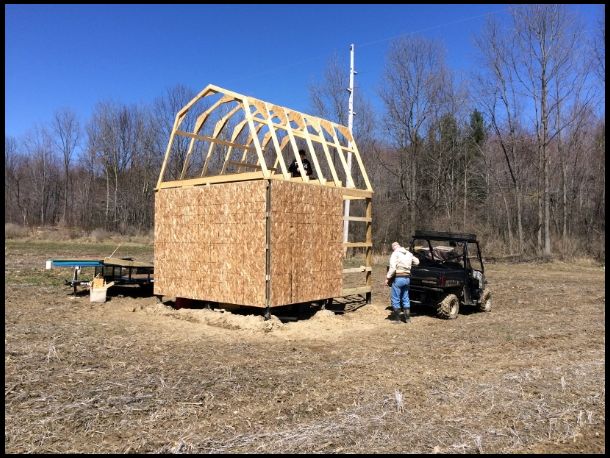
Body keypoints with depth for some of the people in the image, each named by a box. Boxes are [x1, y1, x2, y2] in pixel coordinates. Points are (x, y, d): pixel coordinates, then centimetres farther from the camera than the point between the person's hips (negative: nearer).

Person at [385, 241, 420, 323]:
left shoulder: (395, 254, -10)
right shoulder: (408, 253, 11)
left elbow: (392, 268, -19)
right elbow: (417, 262, 24)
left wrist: (387, 278, -13)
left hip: (398, 278, -7)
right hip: (407, 278, 7)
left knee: (395, 299, 3)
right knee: (405, 298, 16)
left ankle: (396, 318, 7)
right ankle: (407, 317, 20)